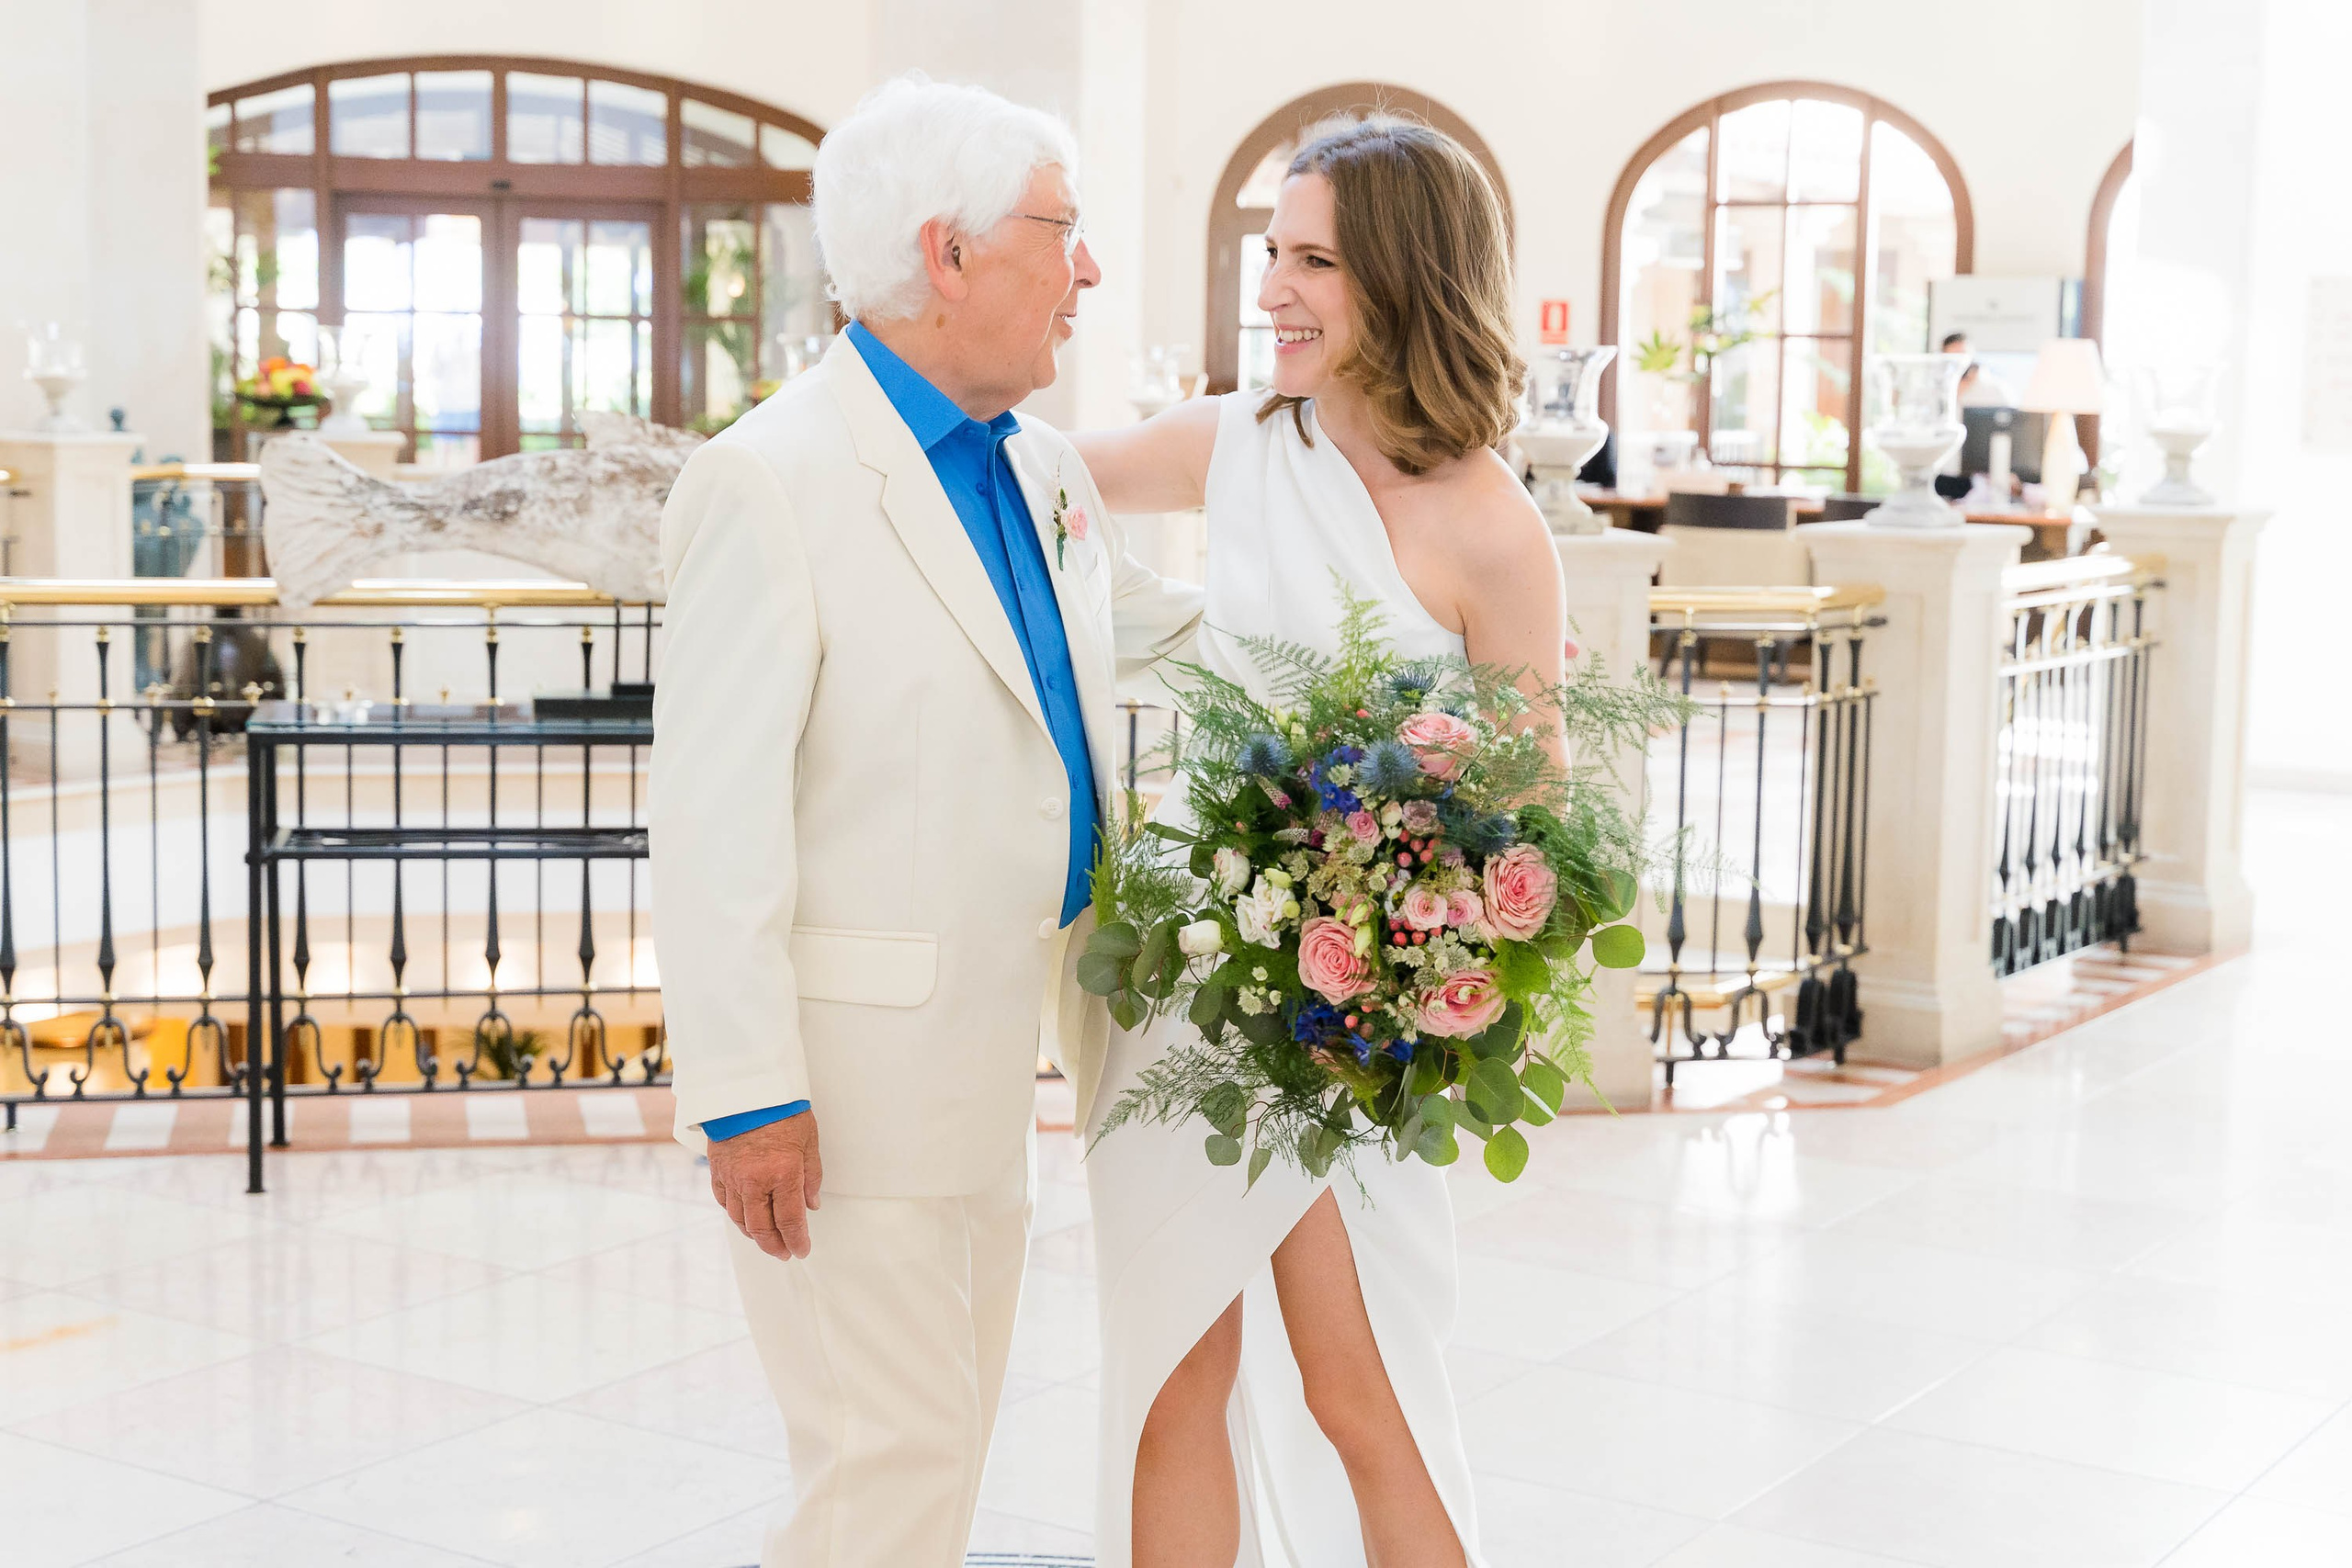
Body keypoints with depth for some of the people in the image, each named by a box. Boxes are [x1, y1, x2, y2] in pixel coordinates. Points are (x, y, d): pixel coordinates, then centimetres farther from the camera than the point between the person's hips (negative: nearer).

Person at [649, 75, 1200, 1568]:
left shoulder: (1041, 467, 9)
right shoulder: (769, 479, -17)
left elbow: (1138, 622, 29)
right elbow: (716, 815, -20)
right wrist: (745, 1094, -21)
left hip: (995, 1044, 9)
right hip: (852, 1068, -8)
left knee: (946, 1429, 19)